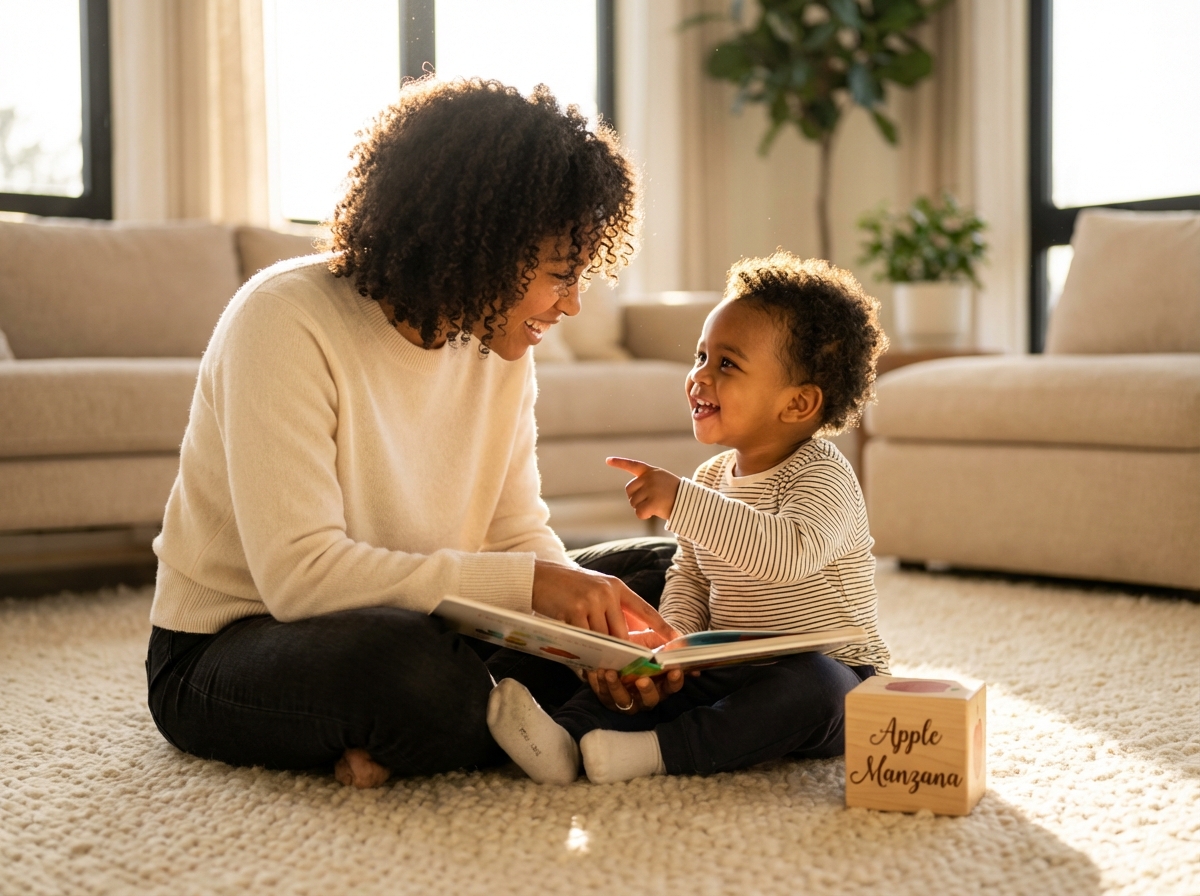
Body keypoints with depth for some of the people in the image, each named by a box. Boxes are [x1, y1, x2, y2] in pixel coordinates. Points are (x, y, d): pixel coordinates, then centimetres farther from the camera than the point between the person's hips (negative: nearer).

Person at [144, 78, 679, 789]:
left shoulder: (500, 345, 0)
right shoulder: (285, 323, -23)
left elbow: (519, 534, 1)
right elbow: (298, 573, -31)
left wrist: (597, 619, -20)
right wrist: (528, 582, -33)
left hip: (413, 620, 7)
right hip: (227, 650, -7)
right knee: (409, 663, -39)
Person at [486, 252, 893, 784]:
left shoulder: (822, 477, -17)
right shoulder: (712, 478, 8)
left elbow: (790, 553, -37)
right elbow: (689, 577, 14)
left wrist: (681, 502, -41)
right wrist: (675, 637, -8)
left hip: (831, 679, -6)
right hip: (734, 673, 7)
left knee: (805, 686, -37)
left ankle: (660, 751, -39)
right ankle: (565, 737, -35)